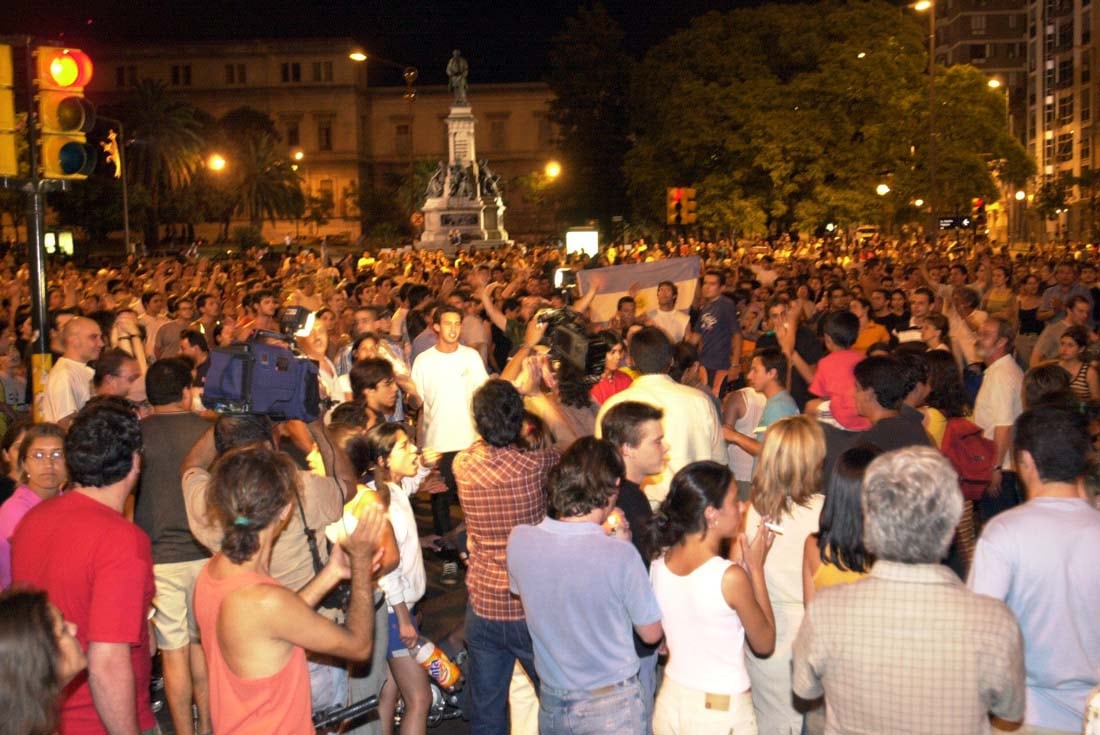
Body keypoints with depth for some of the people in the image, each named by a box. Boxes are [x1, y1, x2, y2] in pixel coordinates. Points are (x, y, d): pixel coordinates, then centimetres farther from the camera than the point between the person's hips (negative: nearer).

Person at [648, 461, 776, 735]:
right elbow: (765, 644, -8)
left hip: (670, 701, 5)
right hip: (720, 712, -5)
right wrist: (756, 568, -6)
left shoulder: (658, 565, -5)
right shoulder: (731, 577, -23)